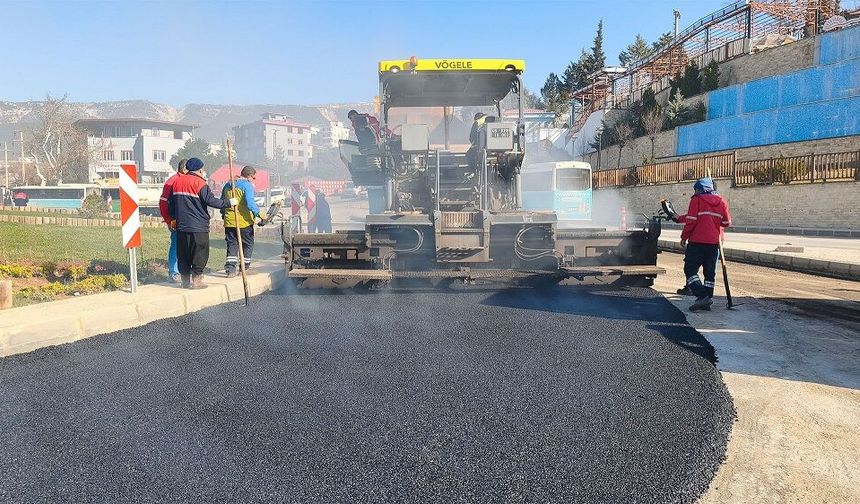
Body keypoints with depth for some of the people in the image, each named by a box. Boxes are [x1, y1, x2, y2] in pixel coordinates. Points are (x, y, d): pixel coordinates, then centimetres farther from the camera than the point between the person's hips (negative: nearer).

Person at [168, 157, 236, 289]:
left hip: (181, 226, 7)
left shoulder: (177, 182, 12)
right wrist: (229, 203, -7)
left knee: (183, 254, 12)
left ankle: (185, 280, 15)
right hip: (198, 226, -6)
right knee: (200, 254, 2)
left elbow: (170, 202, 17)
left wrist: (174, 218, 29)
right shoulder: (200, 183, -10)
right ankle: (196, 279, 0)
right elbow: (211, 200, -17)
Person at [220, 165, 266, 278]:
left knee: (232, 244, 8)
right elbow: (250, 203, -21)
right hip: (244, 222, -6)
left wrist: (224, 214, 30)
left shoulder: (228, 185, 13)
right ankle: (245, 268, 12)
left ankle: (230, 268, -2)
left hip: (229, 221, 6)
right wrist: (259, 213, -11)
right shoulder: (247, 185, -10)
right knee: (248, 244, 9)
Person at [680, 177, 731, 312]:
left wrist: (684, 237, -3)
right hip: (714, 242, 5)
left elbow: (691, 220, -12)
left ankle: (702, 296, -17)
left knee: (690, 269, -2)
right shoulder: (721, 201, 9)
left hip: (697, 241, -5)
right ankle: (707, 298, 13)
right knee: (710, 271, 11)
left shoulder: (697, 200, -6)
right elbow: (727, 223, 10)